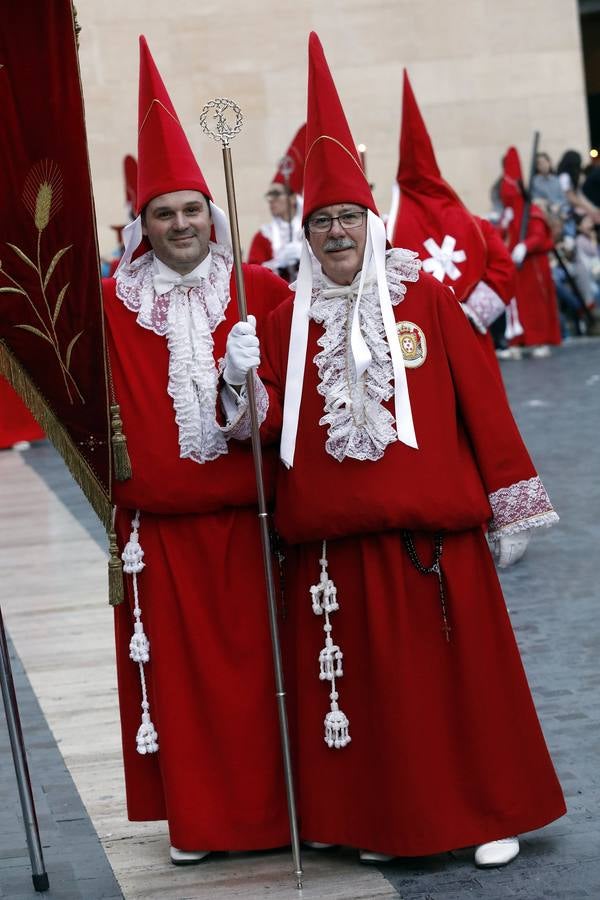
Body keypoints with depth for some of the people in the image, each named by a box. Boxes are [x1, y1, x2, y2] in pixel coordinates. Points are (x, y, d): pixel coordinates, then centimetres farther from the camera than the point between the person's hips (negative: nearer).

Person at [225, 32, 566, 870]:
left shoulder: (426, 298, 0)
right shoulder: (289, 319, 7)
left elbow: (480, 399, 1)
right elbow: (269, 420, 5)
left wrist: (511, 504, 0)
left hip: (433, 528, -2)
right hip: (335, 540, 2)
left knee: (463, 669, 5)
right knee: (368, 682, 9)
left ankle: (491, 811, 20)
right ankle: (388, 822, 23)